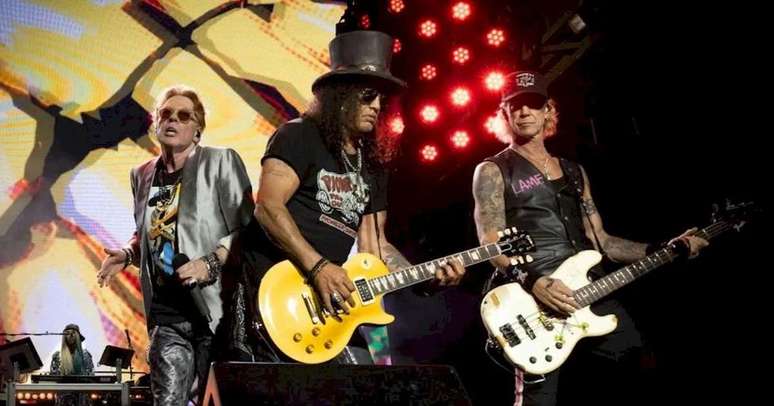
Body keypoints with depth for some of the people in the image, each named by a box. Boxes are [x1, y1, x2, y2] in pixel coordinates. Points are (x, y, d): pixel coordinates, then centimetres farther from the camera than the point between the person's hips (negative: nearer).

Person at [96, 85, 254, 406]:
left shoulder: (221, 162, -3)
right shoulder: (143, 175, 14)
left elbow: (247, 228, -7)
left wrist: (211, 263, -19)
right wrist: (128, 254, 7)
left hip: (216, 305, -4)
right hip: (167, 312, 4)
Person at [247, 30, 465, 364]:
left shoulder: (372, 163, 17)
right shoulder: (299, 136, -5)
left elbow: (374, 244, 14)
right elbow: (268, 208, -16)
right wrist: (317, 267, -24)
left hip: (329, 298, 8)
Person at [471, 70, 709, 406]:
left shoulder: (575, 172, 23)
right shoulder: (492, 171, 5)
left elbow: (601, 241, 21)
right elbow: (491, 243, -7)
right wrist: (532, 282, -24)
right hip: (532, 296, -5)